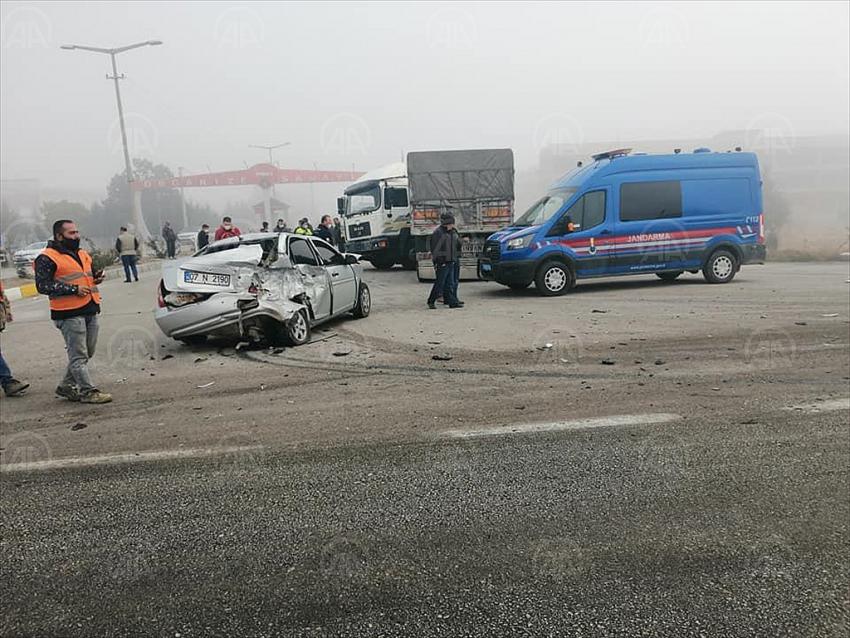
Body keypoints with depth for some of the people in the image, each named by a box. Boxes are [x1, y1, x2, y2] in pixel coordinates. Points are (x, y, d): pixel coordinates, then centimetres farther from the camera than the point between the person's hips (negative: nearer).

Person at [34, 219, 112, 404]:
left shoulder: (82, 254, 19)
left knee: (87, 353, 14)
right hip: (69, 313, -8)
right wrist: (74, 289, -19)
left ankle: (67, 386, 27)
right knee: (78, 355, -5)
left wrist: (96, 277, 9)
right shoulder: (47, 258, -6)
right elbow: (42, 285, -13)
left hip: (90, 309, 8)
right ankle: (87, 391, -1)